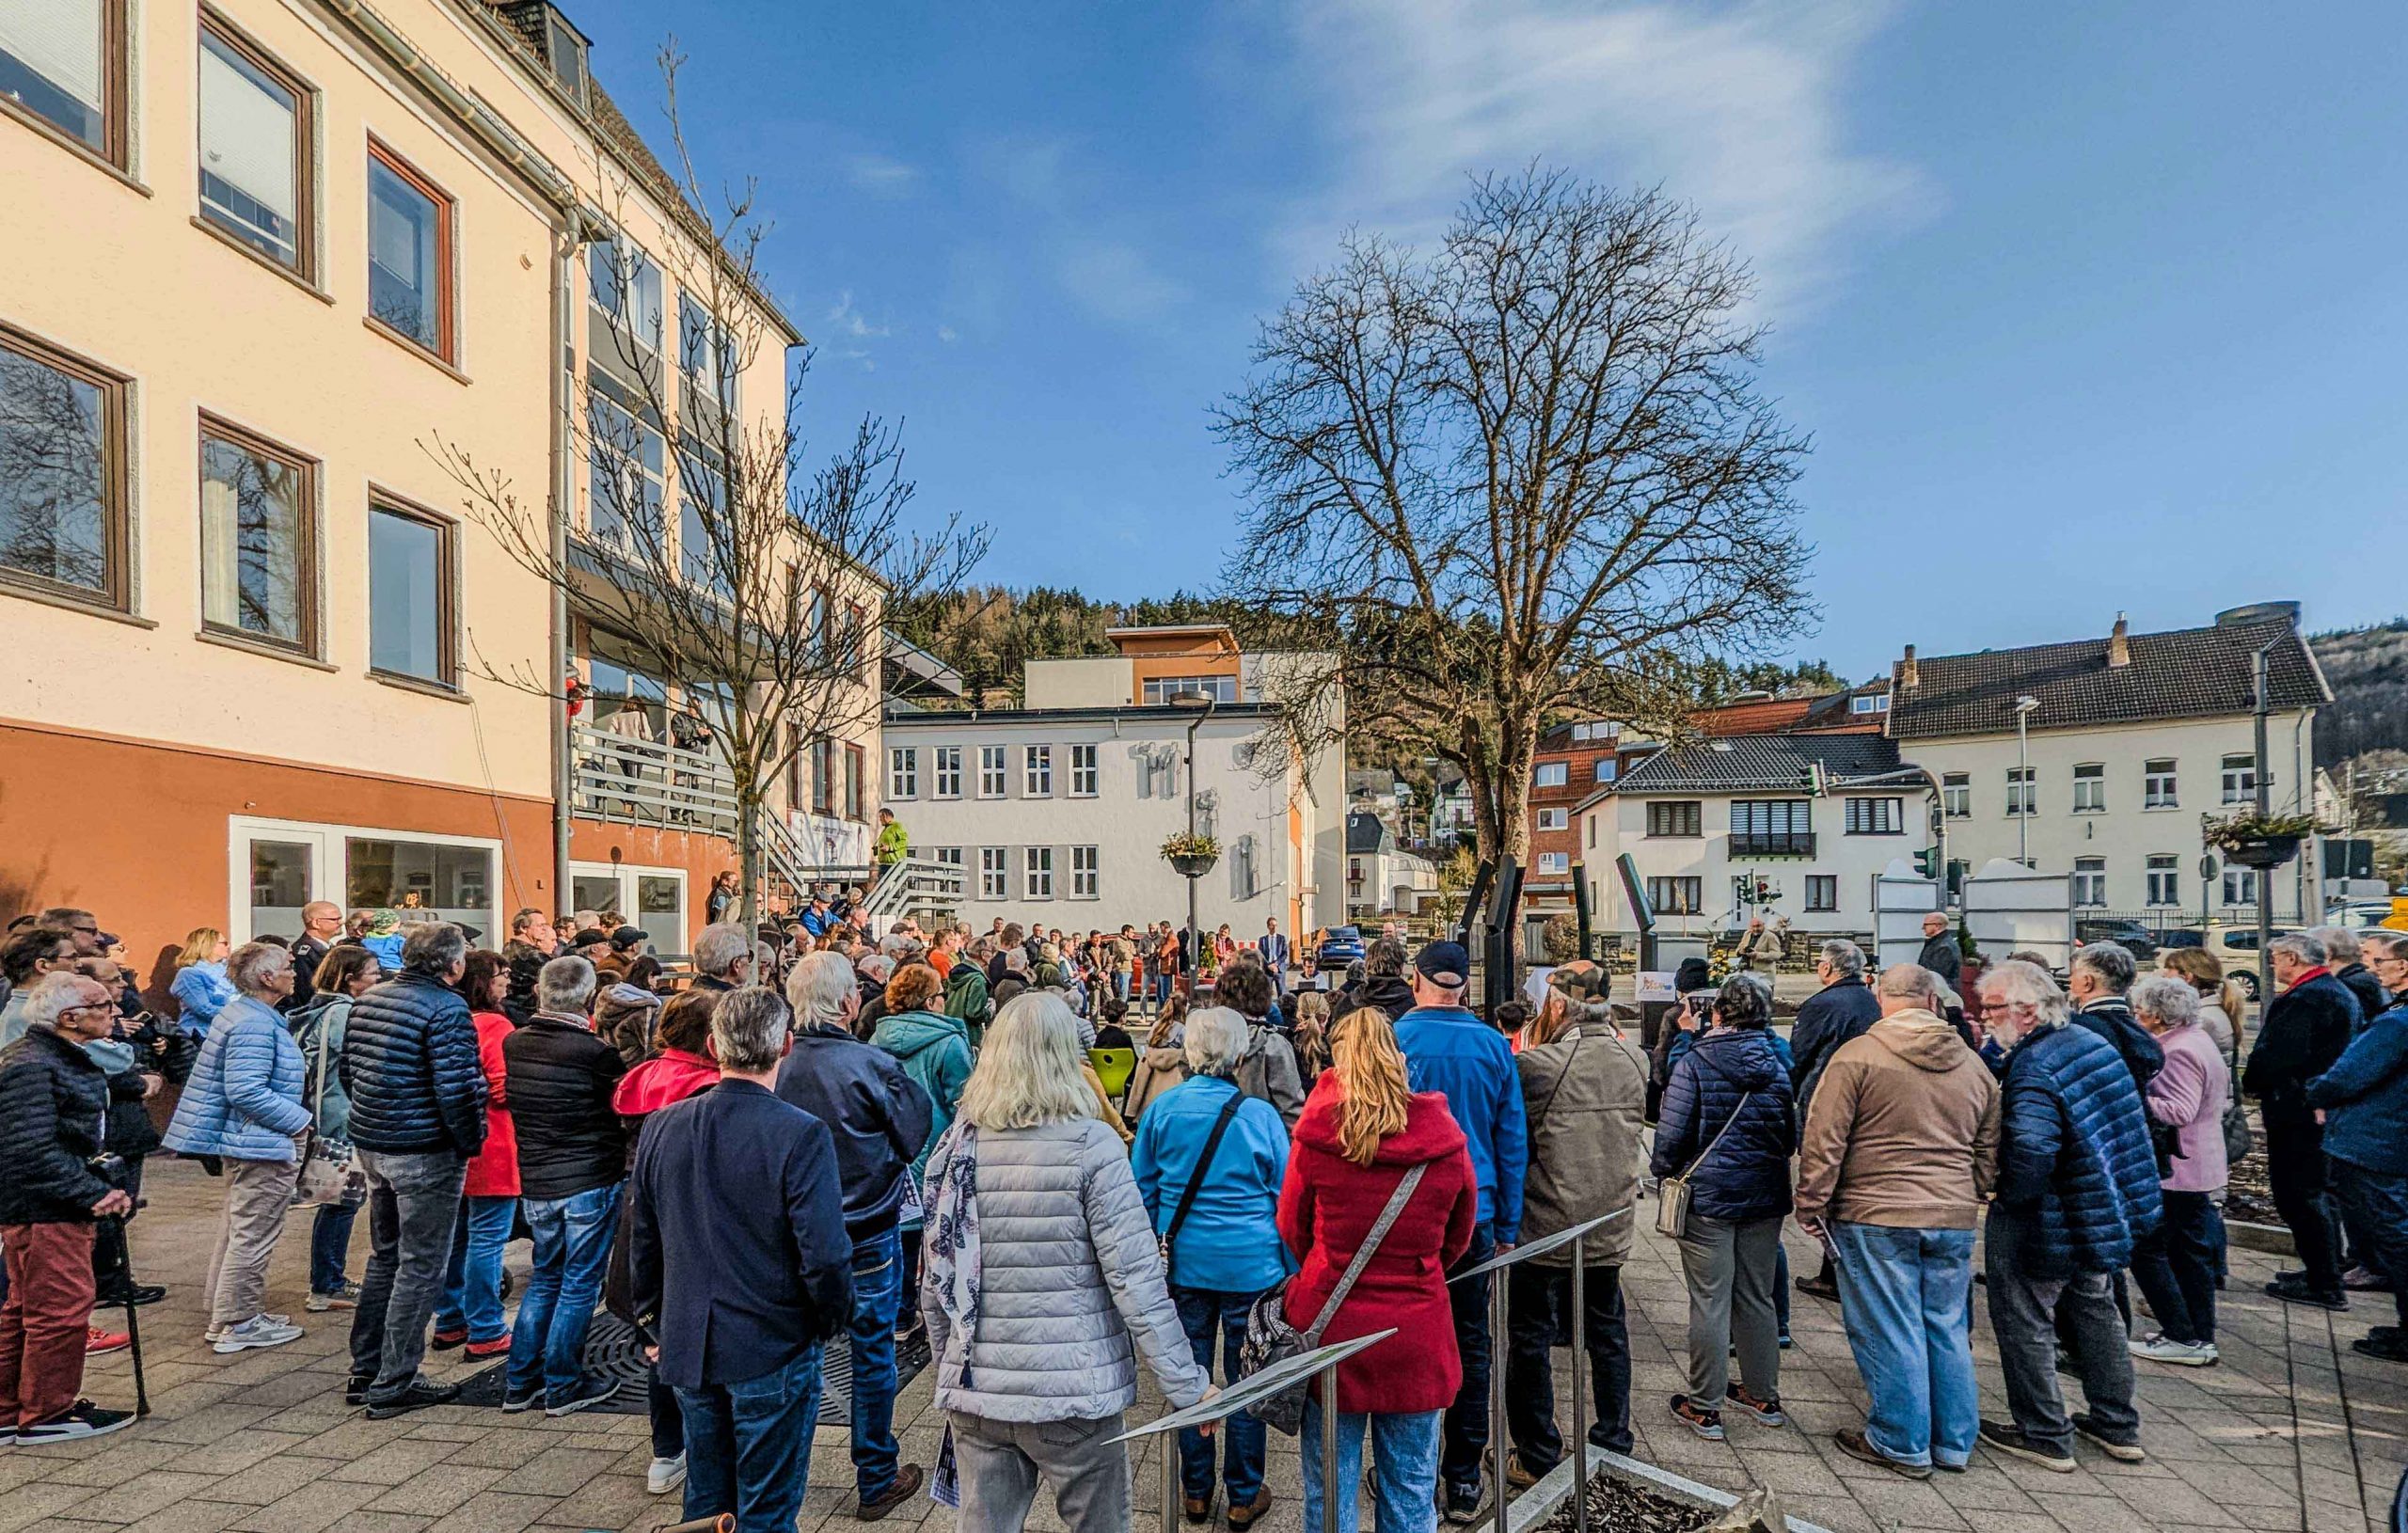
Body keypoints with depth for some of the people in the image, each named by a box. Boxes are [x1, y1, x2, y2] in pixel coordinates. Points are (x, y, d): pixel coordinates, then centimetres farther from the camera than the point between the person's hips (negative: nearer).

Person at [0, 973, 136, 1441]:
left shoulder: (65, 1059, 12)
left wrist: (100, 1187, 12)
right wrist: (92, 1194, -21)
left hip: (54, 1204, 11)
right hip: (40, 1208, -11)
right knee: (63, 1307, -2)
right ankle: (47, 1414, 11)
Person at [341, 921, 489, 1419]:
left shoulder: (369, 999, 8)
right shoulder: (447, 1008, -19)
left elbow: (348, 1069, 14)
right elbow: (456, 1087, -23)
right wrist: (471, 1142, -11)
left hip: (371, 1146, 9)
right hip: (426, 1153, -9)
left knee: (384, 1257, 21)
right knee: (420, 1267, 3)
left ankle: (365, 1373, 30)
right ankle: (393, 1386, 11)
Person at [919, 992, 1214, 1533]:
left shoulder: (953, 1147, -1)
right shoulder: (1092, 1147, -13)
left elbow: (934, 1282, 6)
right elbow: (1135, 1279, -16)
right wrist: (1186, 1385, -9)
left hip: (974, 1390, 4)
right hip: (1075, 1389, -4)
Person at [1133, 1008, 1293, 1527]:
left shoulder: (1163, 1108, -6)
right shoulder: (1260, 1115, -13)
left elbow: (1142, 1188, 5)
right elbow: (1285, 1197, -3)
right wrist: (1290, 1268, 8)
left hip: (1184, 1262, 2)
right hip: (1250, 1266, -2)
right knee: (1246, 1379, 12)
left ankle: (1196, 1490, 30)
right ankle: (1244, 1497, 26)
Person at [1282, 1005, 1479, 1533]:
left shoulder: (1316, 1134, -14)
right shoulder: (1446, 1137, -10)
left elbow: (1292, 1227, 2)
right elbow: (1460, 1236, 6)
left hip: (1331, 1326, -1)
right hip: (1417, 1335, 1)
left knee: (1329, 1491, 15)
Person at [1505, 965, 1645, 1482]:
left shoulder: (1535, 1065, -21)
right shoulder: (1633, 1061, -4)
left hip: (1544, 1227, -5)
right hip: (1611, 1226, 5)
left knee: (1531, 1340, 10)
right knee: (1608, 1333, 21)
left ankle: (1538, 1459, 19)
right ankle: (1614, 1446, 33)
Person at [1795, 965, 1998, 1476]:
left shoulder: (1856, 1055, -10)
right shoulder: (1974, 1065, 9)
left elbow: (1823, 1141, -11)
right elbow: (1989, 1152, 15)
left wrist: (1812, 1206, -2)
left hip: (1875, 1218, -6)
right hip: (1954, 1219, 6)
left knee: (1889, 1333, 5)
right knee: (1948, 1330, 16)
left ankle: (1902, 1444, 16)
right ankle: (1953, 1443, 28)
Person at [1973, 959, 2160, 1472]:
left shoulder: (2033, 1069, -26)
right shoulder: (2094, 1042, 2)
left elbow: (2031, 1152, -36)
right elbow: (2127, 1119, 16)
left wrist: (2006, 1195, -18)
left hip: (2048, 1225, -9)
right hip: (2107, 1214, 9)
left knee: (2025, 1323, 6)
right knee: (2097, 1310, 24)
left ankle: (2043, 1435, 17)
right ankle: (2117, 1425, 37)